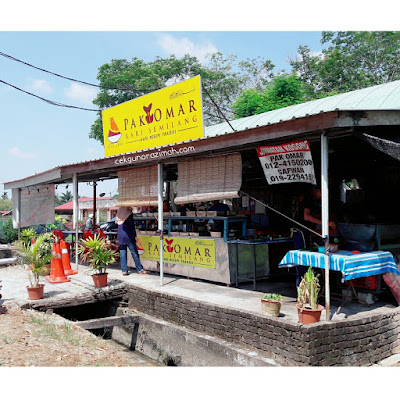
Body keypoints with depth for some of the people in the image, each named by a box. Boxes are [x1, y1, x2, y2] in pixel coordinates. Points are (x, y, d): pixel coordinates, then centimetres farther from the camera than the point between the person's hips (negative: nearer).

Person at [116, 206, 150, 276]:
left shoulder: (119, 215, 15)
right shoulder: (129, 214, -3)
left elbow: (119, 226, 18)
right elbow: (132, 226, -7)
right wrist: (134, 236, -5)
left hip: (120, 236, 6)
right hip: (128, 236, -6)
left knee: (123, 254, 5)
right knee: (134, 253, -2)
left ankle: (124, 271, 4)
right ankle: (140, 269, 0)